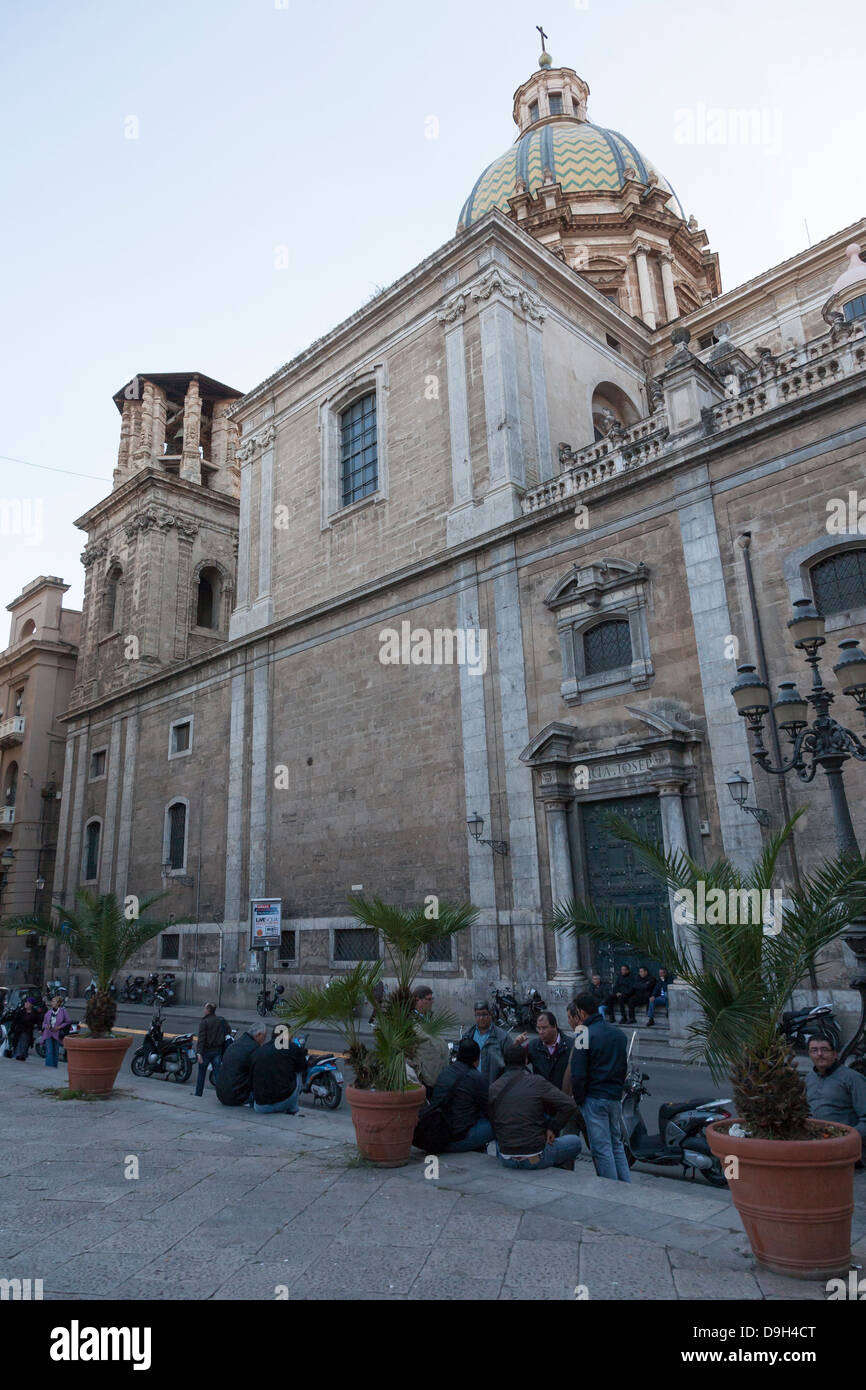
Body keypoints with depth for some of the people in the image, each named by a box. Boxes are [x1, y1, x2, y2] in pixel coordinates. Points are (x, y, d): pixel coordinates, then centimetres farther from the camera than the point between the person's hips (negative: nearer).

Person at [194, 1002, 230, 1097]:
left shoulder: (204, 1022, -14)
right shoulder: (222, 1021, 2)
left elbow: (201, 1038, -21)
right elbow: (227, 1034, 7)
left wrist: (199, 1053, -25)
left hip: (206, 1051, -3)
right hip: (218, 1051, 3)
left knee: (201, 1073, 15)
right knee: (218, 1073, 5)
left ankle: (198, 1094, 26)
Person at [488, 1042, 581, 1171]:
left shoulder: (493, 1088, -2)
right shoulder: (537, 1082, -11)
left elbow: (494, 1127, 5)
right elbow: (569, 1105, -12)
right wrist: (552, 1129, -1)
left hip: (506, 1160, 3)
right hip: (535, 1158, -3)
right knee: (574, 1141, 20)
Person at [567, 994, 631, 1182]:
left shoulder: (585, 1035, -14)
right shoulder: (619, 1033, 10)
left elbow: (578, 1074, -15)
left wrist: (578, 1099, -4)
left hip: (594, 1099, -7)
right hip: (616, 1097, 7)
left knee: (601, 1149, 1)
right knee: (616, 1143, 19)